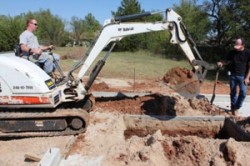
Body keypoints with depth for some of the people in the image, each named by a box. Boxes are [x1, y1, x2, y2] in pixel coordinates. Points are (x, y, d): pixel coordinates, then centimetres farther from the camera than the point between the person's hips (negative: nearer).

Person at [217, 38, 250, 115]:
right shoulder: (232, 52, -5)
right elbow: (227, 61, 9)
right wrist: (221, 63, -14)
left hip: (243, 76, -2)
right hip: (233, 75, 2)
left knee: (243, 93, -1)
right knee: (233, 92, 11)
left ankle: (236, 108, 16)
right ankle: (233, 107, 26)